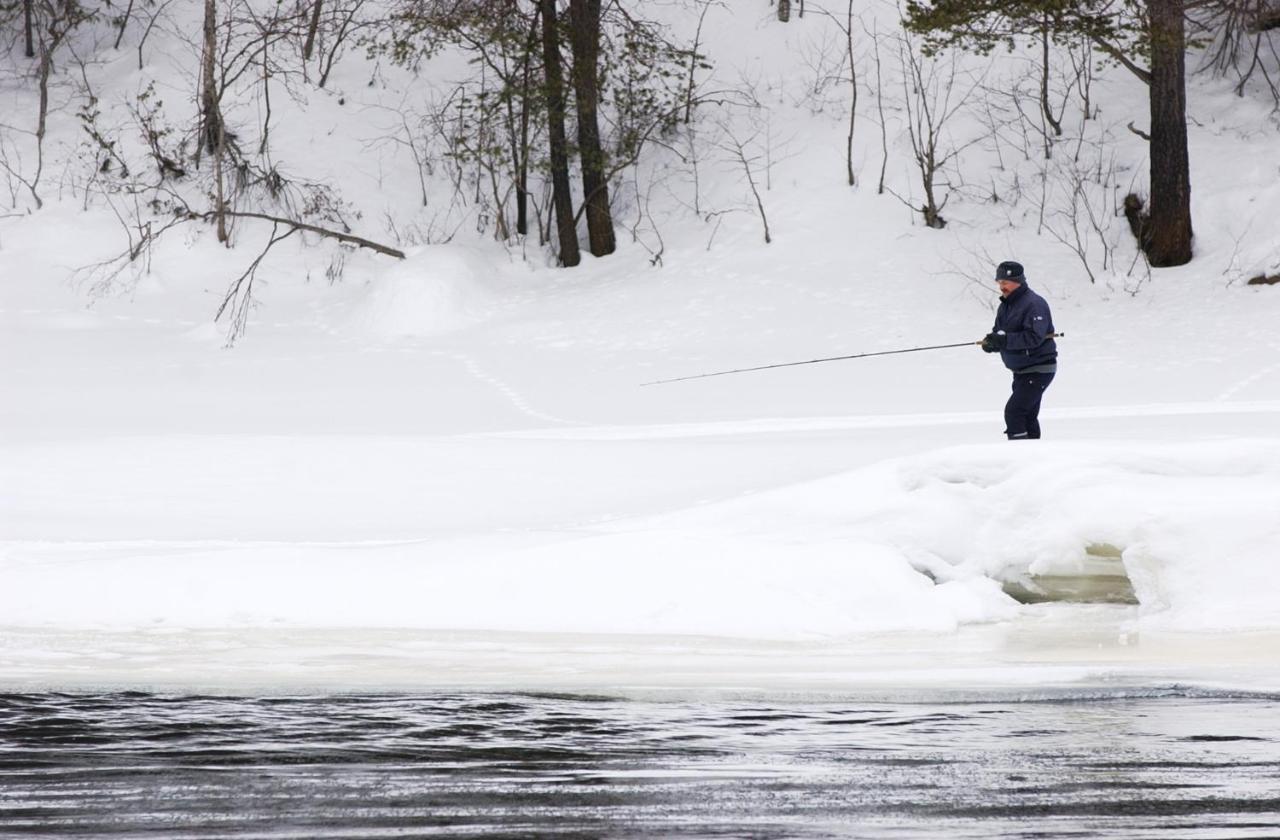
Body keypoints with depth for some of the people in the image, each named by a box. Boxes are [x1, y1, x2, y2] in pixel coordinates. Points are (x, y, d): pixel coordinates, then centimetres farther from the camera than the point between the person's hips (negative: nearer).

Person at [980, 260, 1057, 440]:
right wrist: (991, 342, -11)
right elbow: (999, 332, 13)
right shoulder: (1005, 306, 12)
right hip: (1021, 370, 10)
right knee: (1027, 417, 16)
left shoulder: (1034, 304, -17)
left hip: (1039, 369, -10)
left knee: (1013, 411, -19)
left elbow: (1034, 337, -28)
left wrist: (1004, 340, -34)